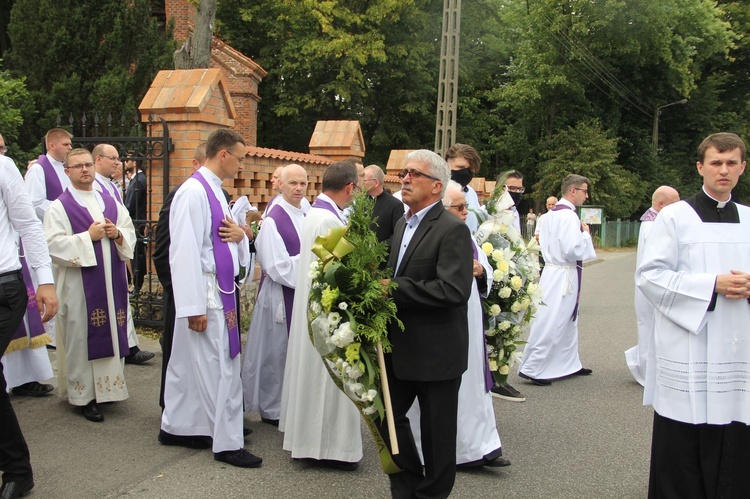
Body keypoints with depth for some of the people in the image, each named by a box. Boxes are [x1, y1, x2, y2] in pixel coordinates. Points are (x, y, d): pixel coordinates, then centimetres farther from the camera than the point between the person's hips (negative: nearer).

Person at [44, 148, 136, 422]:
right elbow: (53, 244, -12)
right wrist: (87, 237, -17)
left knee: (112, 332, 8)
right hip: (79, 284, -5)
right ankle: (85, 395, 9)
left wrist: (117, 234, -6)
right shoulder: (59, 207, -2)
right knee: (82, 336, -1)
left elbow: (130, 234, 14)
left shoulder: (111, 203, 13)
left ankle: (108, 386, 22)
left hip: (111, 281, 5)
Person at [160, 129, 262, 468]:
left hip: (221, 291, 10)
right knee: (220, 369, -1)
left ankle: (176, 427, 31)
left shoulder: (213, 191, 14)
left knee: (189, 363, 18)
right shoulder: (193, 192, -16)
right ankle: (227, 442, 10)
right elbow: (185, 252, -22)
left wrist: (239, 234, -2)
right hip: (204, 294, -10)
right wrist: (195, 307, -23)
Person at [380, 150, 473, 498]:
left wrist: (395, 287, -24)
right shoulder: (402, 224, 11)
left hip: (437, 351, -8)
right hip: (401, 348, 8)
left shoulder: (453, 230, -17)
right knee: (388, 414, 16)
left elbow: (455, 290, -27)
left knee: (437, 431, 8)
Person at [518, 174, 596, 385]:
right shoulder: (568, 216, -18)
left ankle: (569, 364, 28)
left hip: (554, 271, 10)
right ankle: (531, 368, 0)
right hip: (564, 275, -10)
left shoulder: (552, 214, 12)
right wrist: (586, 234, -9)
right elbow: (573, 249, -24)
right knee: (551, 323, -5)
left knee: (568, 322, 18)